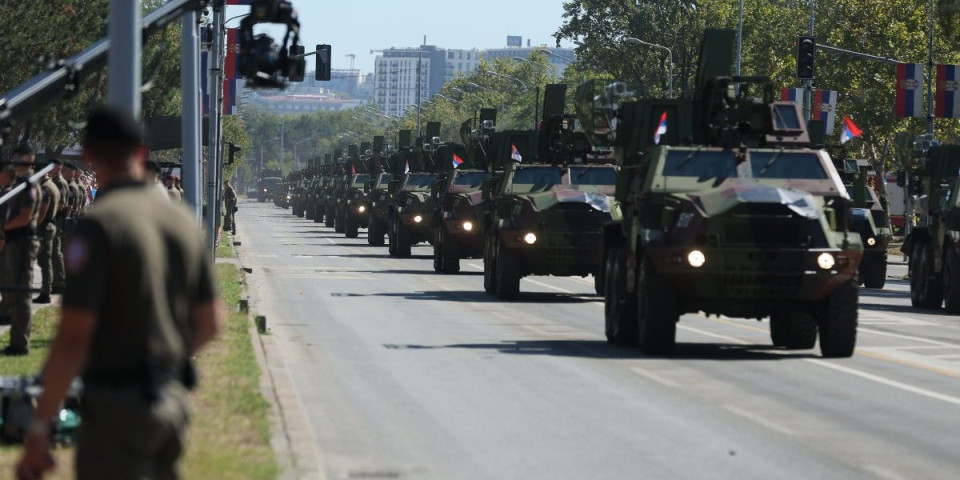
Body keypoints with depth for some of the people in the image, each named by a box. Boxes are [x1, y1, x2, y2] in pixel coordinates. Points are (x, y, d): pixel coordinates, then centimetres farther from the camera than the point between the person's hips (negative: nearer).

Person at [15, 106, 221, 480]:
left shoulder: (98, 225, -14)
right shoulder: (183, 222, 8)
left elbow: (73, 337, -19)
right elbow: (208, 324, 14)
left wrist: (38, 429, -15)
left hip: (117, 403, -7)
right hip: (174, 401, 7)